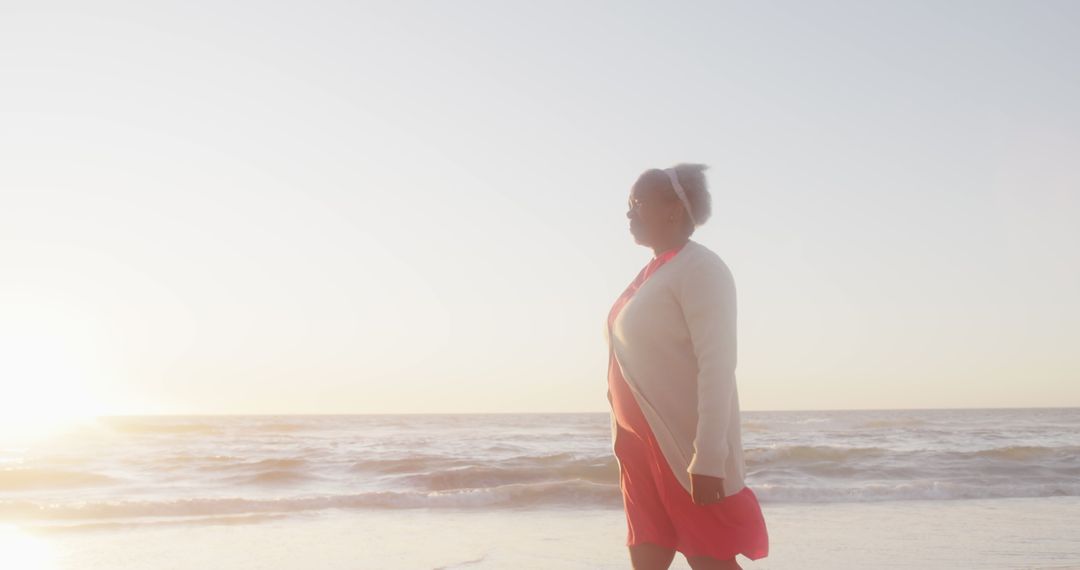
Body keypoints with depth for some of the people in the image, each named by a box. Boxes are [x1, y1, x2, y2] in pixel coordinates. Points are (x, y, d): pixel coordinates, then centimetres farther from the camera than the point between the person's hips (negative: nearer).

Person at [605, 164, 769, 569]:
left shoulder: (699, 269, -12)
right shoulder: (652, 274, 13)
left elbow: (717, 366, -20)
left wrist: (708, 458, -25)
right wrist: (628, 442, 15)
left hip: (684, 445, -8)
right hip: (643, 444, 8)